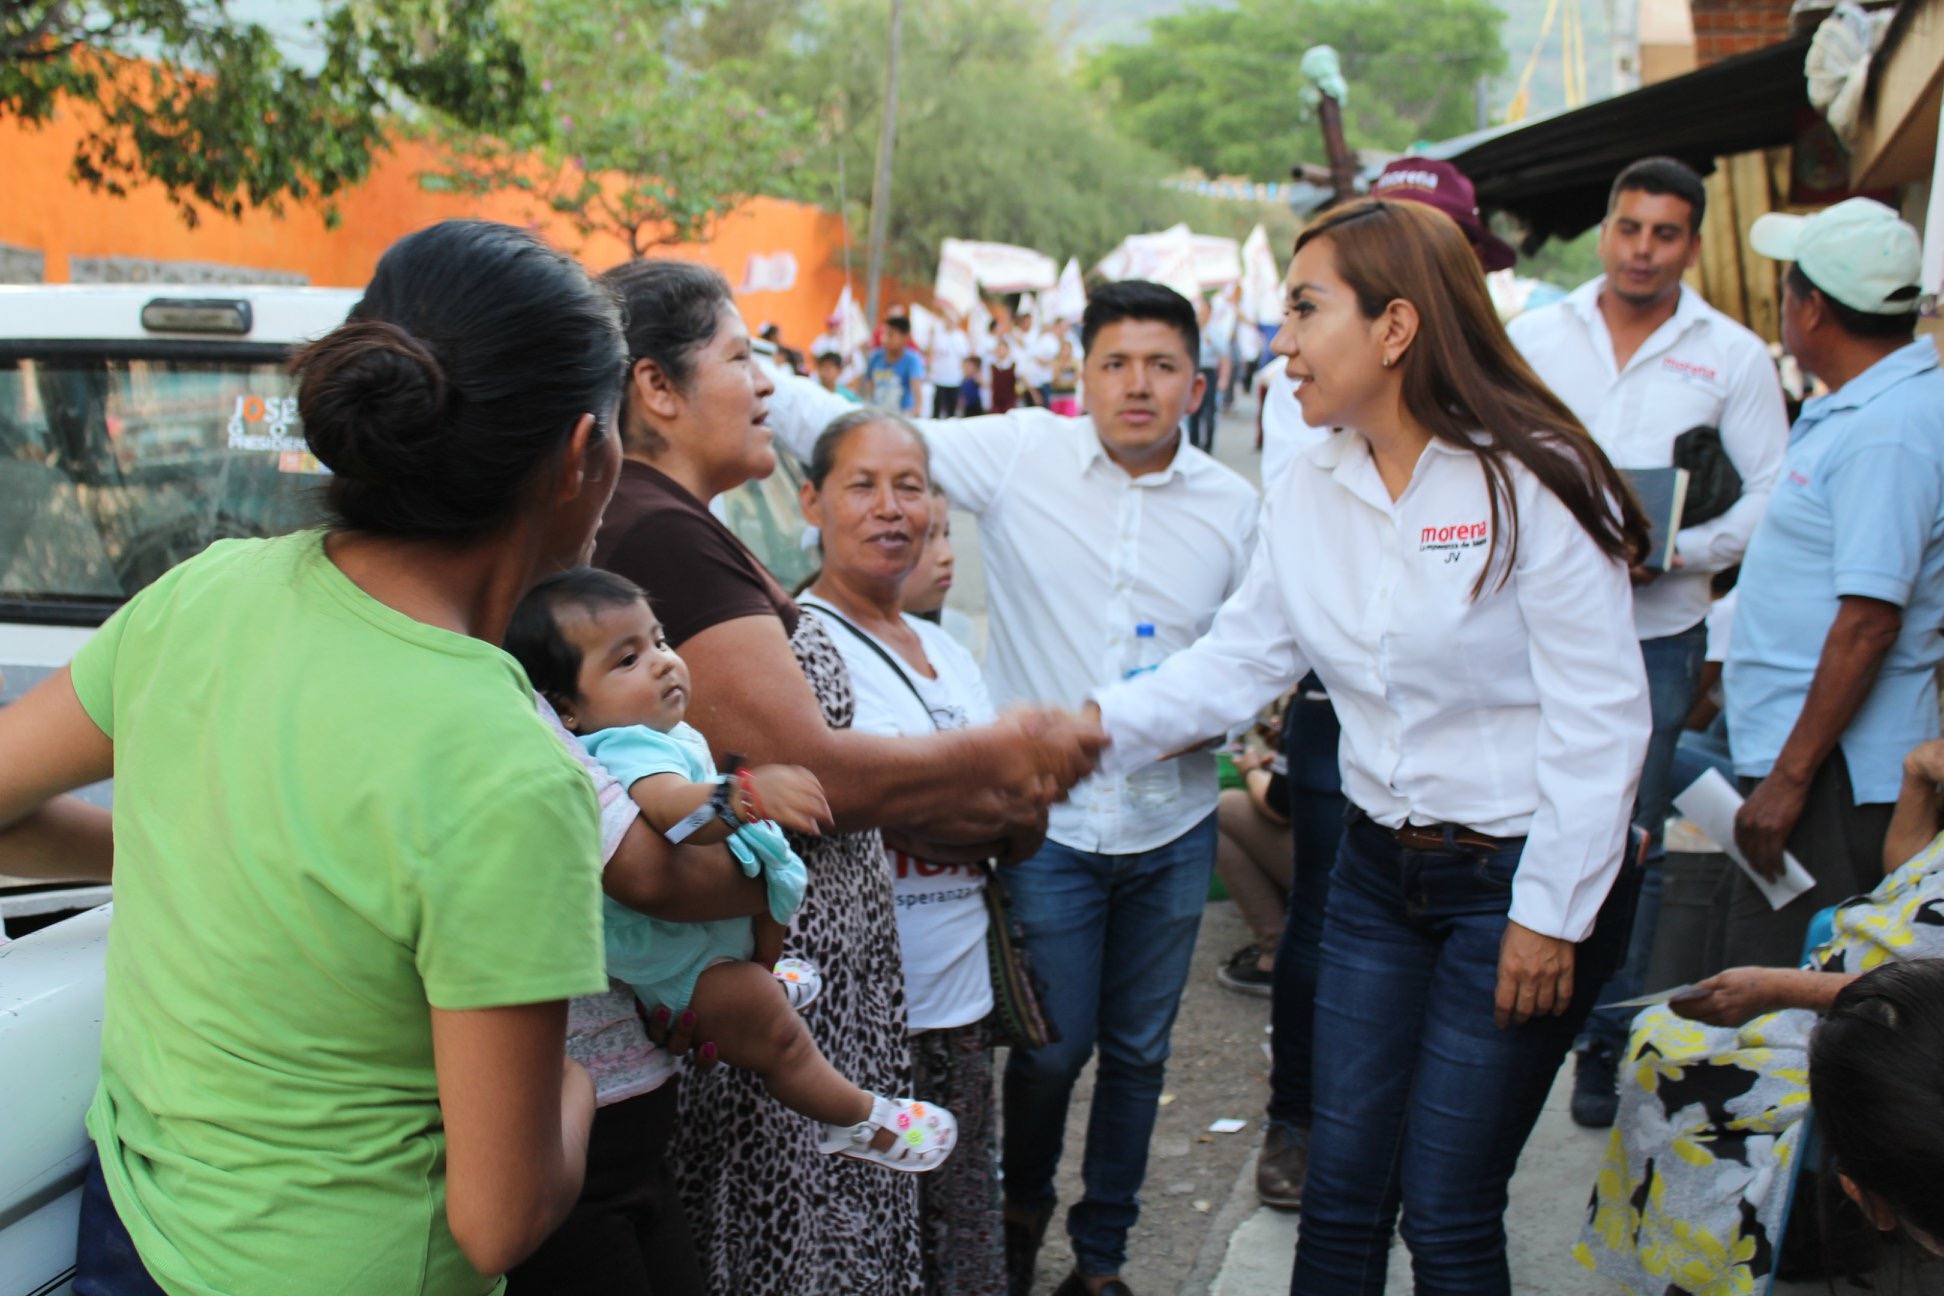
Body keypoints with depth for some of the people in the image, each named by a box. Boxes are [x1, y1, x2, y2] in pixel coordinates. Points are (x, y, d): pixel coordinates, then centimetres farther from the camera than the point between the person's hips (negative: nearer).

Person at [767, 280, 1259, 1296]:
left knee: (1137, 1052, 15)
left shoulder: (1231, 507, 1)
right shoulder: (1020, 455, -7)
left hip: (1171, 830, 3)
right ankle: (1023, 1202, 40)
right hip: (1047, 821, -2)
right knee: (1052, 1047, 7)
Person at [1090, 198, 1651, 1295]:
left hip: (1517, 878, -6)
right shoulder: (1311, 494, 3)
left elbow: (1601, 717, -16)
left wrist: (1551, 914, -14)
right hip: (1379, 871, 6)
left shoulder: (1533, 483, -16)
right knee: (1343, 1193, 12)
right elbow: (1239, 660, 7)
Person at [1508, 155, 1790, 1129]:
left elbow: (1769, 496, 1)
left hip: (1655, 634, -1)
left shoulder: (1733, 356, 3)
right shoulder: (1535, 337, 6)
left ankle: (1606, 1047, 18)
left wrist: (1675, 553, -15)